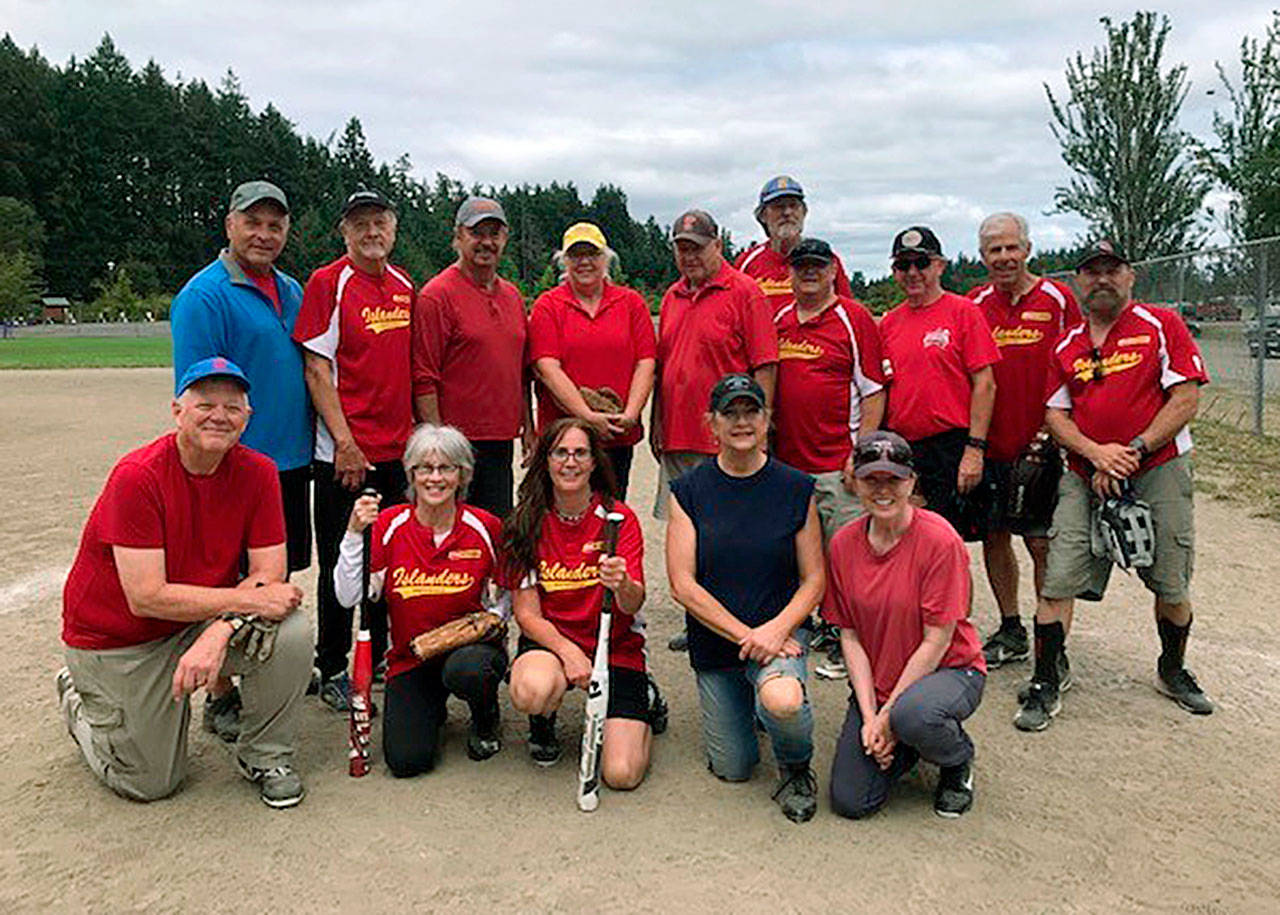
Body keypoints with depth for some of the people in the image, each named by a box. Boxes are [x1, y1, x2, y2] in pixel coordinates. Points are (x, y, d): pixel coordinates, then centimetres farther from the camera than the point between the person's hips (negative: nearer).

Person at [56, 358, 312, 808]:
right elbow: (147, 598, -27)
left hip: (201, 620, 3)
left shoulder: (258, 472, -12)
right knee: (149, 785, 6)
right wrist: (248, 599, -30)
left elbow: (269, 575, -14)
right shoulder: (137, 477, -25)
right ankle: (79, 699, 35)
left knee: (292, 635, -26)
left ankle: (264, 756, 0)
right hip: (117, 641, -3)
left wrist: (220, 631, -31)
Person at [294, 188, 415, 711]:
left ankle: (380, 656, 32)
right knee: (342, 563, 4)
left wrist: (416, 428, 11)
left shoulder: (404, 285, 11)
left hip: (398, 447, 6)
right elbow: (317, 371, -12)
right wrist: (345, 443, -17)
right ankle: (332, 671, 19)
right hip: (345, 452, -6)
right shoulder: (328, 284, -8)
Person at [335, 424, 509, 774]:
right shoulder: (389, 525, -6)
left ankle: (487, 719, 1)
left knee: (466, 671, -38)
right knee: (406, 759, -17)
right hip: (410, 657, 1)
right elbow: (348, 597, -14)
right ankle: (432, 712, 21)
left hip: (468, 645, -1)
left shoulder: (485, 528, -7)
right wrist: (354, 533, -22)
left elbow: (507, 592, 9)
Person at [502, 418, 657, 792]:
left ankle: (643, 701, 21)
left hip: (616, 649, 0)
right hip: (549, 640, 0)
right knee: (531, 691, -37)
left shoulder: (620, 518, -7)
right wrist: (567, 651, -22)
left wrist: (622, 585, -41)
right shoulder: (527, 523, -4)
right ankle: (543, 723, 4)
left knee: (622, 774, -14)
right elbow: (526, 613, -5)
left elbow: (633, 604, -17)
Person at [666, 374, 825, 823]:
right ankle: (748, 703, 39)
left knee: (782, 701, -35)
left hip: (781, 627, -1)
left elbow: (814, 579, -1)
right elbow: (683, 585, -9)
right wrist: (744, 635, -17)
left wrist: (776, 629, -18)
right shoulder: (689, 491, -4)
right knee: (732, 769, 6)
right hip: (713, 639, 2)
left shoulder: (795, 488, -3)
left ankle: (796, 769, 0)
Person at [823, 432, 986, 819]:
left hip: (950, 669, -4)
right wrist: (870, 717, -11)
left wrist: (889, 716, -17)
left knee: (912, 716, -39)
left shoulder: (940, 539, -19)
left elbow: (936, 641, -17)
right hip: (875, 682, 4)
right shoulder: (844, 543, -4)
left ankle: (959, 761, -1)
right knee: (850, 801, -9)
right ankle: (901, 744, 22)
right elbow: (850, 636, -2)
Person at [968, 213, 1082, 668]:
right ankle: (1010, 631, 25)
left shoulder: (1057, 299, -2)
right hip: (988, 444, 4)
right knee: (993, 536, 10)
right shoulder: (974, 304, 8)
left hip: (1039, 446, -4)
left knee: (1043, 543, -2)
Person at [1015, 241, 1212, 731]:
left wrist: (1132, 451, -13)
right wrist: (1096, 452, -10)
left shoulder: (1161, 326, 1)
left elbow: (1185, 399, -6)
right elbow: (1056, 414, 8)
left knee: (1171, 585, 8)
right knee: (1058, 580, -6)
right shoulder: (1066, 344, 11)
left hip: (1159, 473, -2)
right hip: (1085, 477, 2)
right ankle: (1046, 683, 5)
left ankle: (1173, 672, 33)